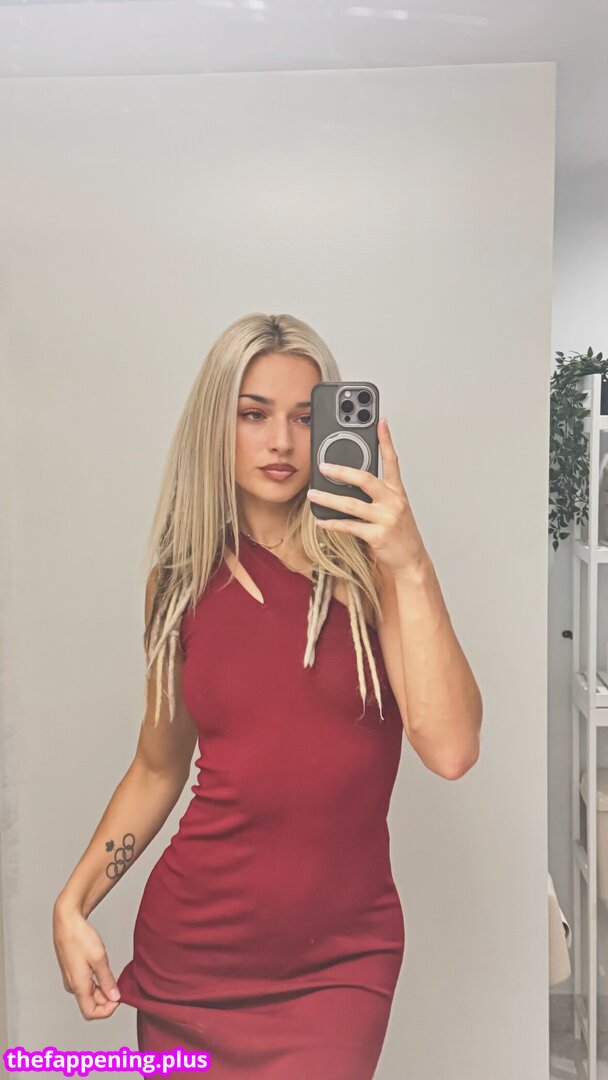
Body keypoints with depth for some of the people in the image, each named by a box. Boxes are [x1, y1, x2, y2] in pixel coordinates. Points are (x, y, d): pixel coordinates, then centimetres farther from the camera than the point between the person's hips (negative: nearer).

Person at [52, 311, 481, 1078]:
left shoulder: (365, 564, -10)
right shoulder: (183, 579, -2)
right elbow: (158, 767, 8)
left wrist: (409, 564, -29)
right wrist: (72, 905, 1)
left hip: (339, 959, -2)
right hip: (187, 948, 3)